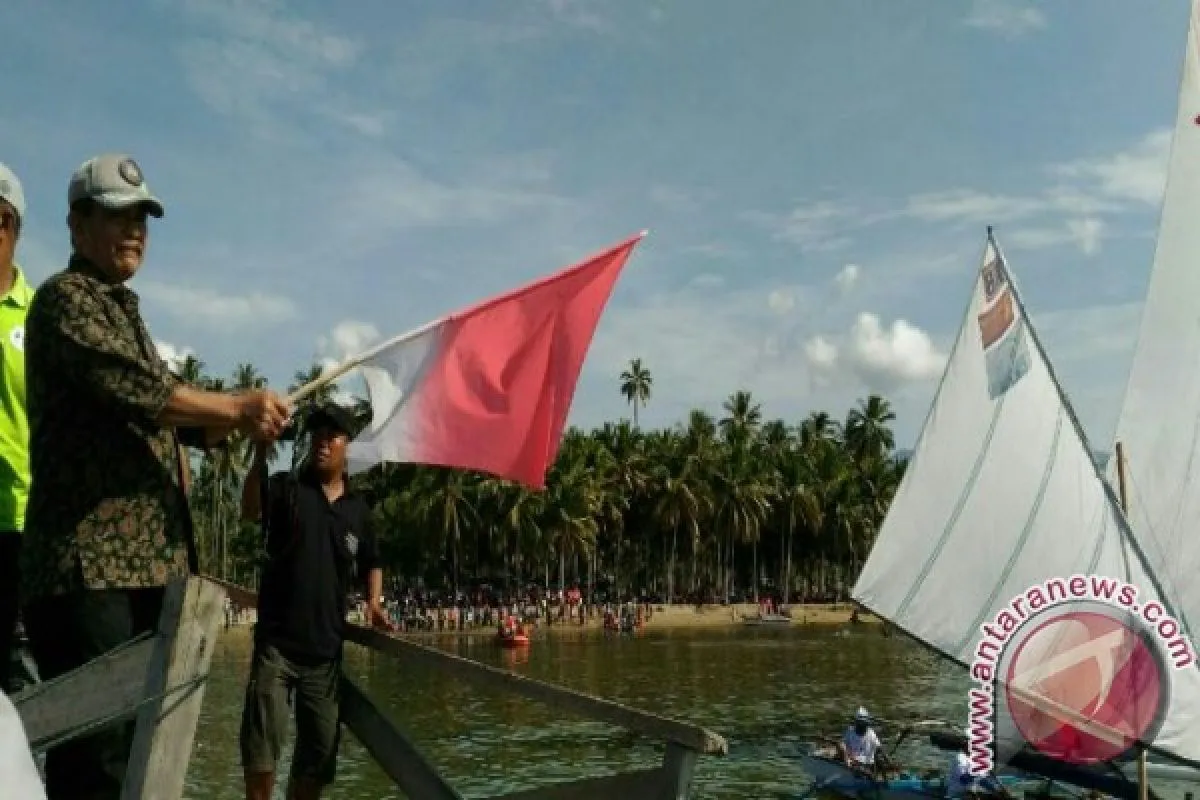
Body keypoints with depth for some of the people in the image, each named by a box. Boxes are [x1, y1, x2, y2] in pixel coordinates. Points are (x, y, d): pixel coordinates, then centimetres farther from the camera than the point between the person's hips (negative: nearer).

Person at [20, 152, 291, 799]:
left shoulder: (125, 312, 23)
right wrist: (236, 407, -13)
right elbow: (139, 391, -18)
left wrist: (240, 421, 5)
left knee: (137, 741, 12)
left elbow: (165, 417, 22)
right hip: (87, 560, -9)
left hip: (146, 557, 9)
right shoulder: (64, 298, -4)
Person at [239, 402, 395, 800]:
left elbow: (371, 563, 24)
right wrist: (261, 451, -35)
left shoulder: (358, 508, 10)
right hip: (277, 642, -4)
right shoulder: (287, 486, 0)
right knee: (263, 742, -10)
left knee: (319, 752, 10)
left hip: (326, 648, 4)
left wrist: (374, 602, 5)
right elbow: (250, 511, -22)